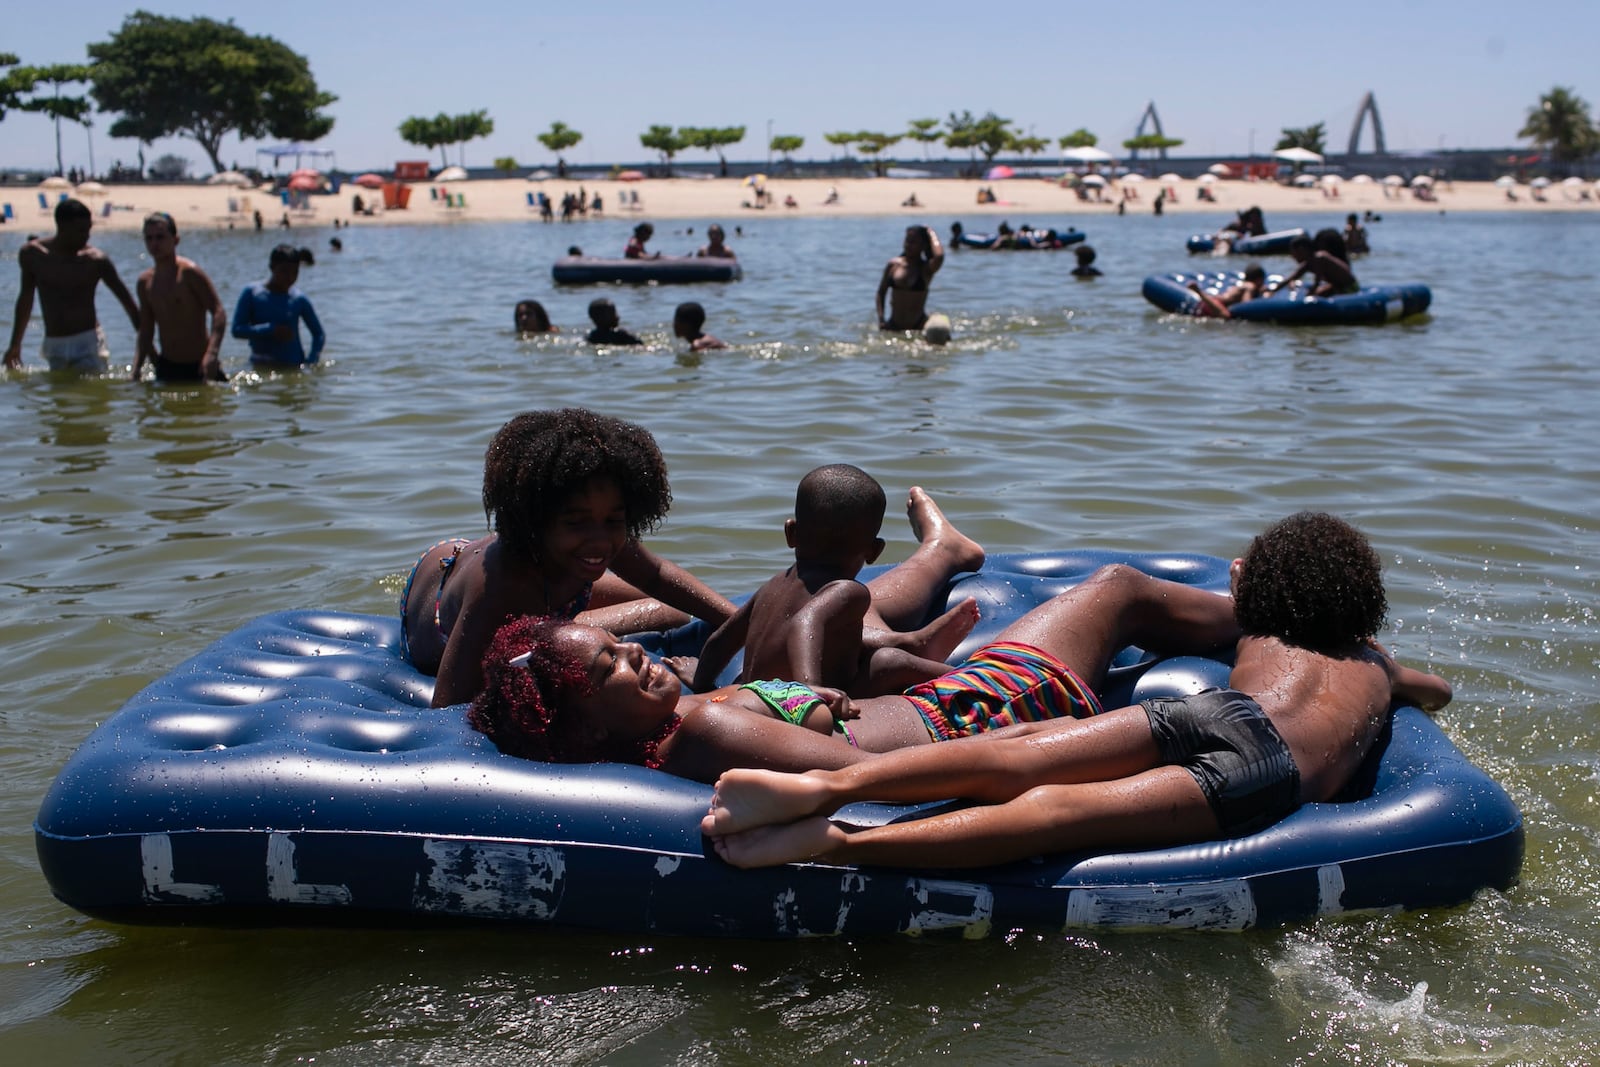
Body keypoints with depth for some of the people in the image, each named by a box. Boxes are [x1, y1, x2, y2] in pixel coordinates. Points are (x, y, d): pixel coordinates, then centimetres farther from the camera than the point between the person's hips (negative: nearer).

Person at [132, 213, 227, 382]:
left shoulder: (189, 273, -9)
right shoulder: (144, 282, 9)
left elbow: (219, 312, -17)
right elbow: (146, 332, 16)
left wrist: (212, 354, -31)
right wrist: (135, 370, 3)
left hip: (199, 366, -5)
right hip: (167, 368, 5)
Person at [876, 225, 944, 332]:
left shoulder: (926, 269, -7)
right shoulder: (893, 265, 3)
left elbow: (939, 257, -31)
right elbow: (881, 293, 9)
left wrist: (932, 234, -14)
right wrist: (881, 319, -4)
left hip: (917, 326, -3)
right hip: (893, 326, 3)